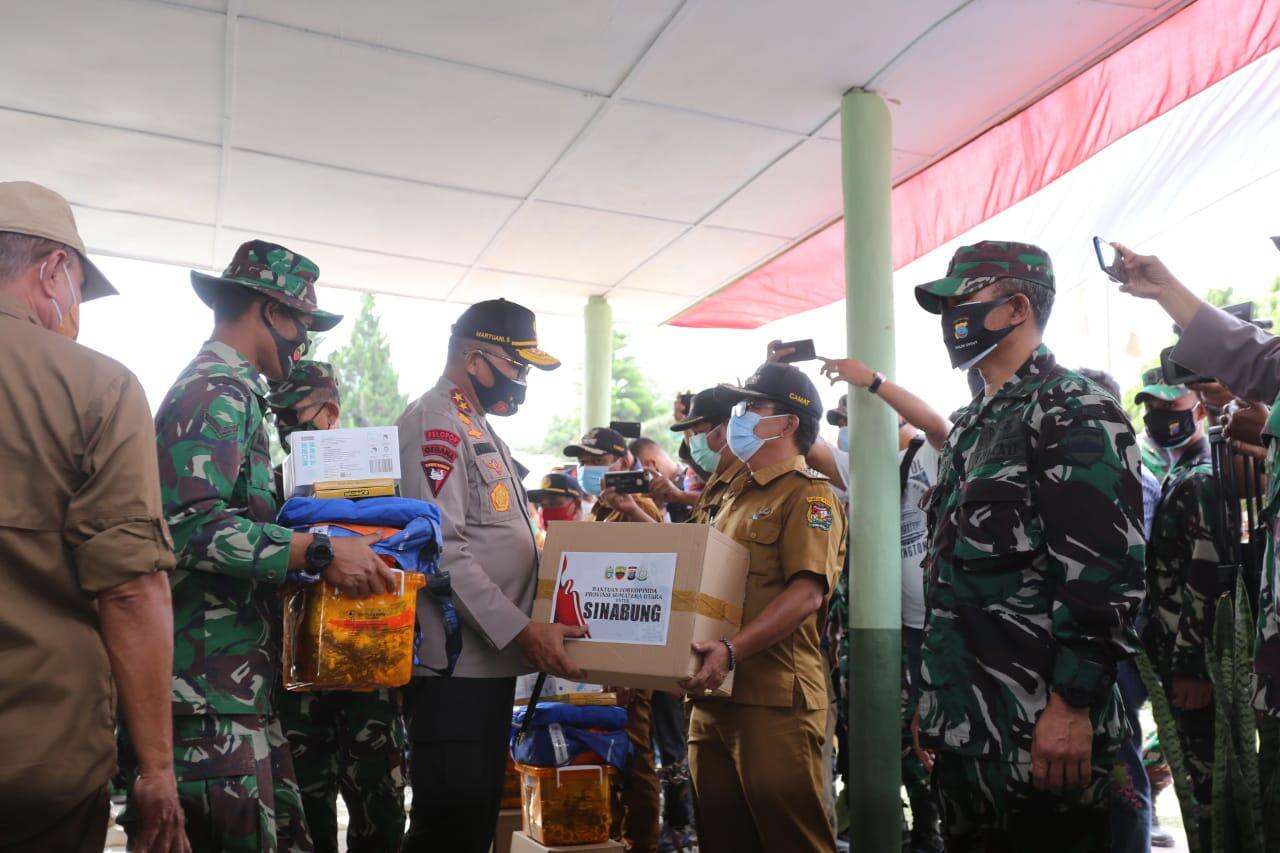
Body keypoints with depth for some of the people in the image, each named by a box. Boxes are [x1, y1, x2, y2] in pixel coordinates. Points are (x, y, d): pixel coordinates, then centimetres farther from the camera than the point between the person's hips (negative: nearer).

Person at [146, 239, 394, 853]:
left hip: (239, 680, 10)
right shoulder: (220, 393, -12)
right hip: (212, 683, -10)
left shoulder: (225, 392, 21)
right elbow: (190, 525, -24)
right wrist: (319, 552, -24)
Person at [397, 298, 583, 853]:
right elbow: (442, 548, -22)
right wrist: (522, 630, -23)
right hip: (456, 663, -10)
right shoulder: (435, 422, -12)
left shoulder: (480, 427, 19)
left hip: (492, 658, 10)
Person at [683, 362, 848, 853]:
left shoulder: (809, 495, -7)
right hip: (714, 696, 9)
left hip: (775, 699, -8)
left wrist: (732, 650, -29)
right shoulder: (740, 498, 20)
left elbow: (807, 593, -20)